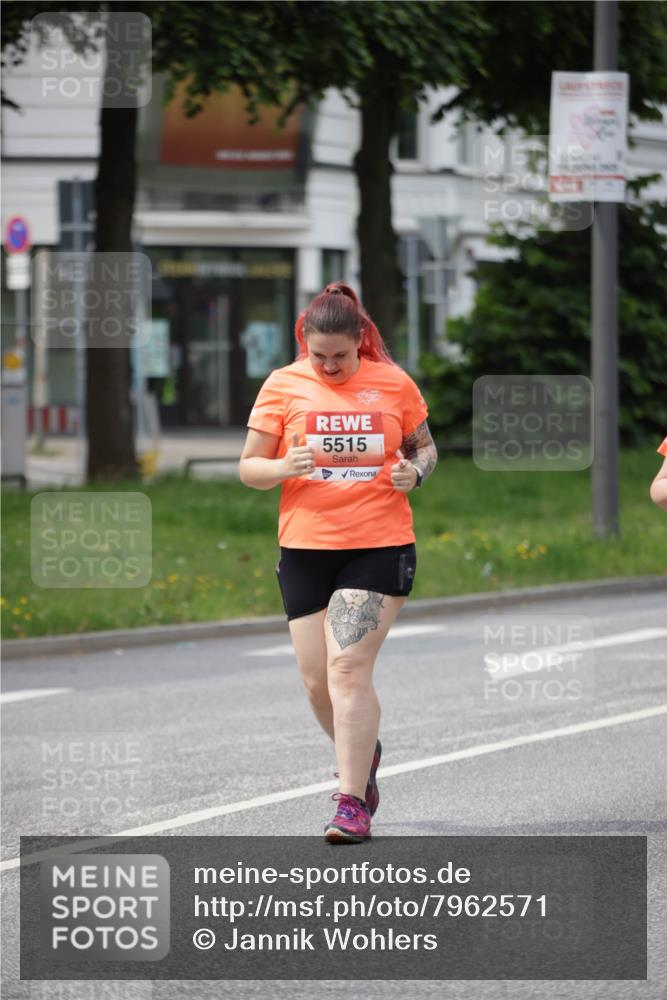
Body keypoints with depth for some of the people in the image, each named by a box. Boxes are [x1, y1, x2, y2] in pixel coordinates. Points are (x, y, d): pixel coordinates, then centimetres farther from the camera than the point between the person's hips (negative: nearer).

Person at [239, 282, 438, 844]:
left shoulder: (393, 383, 3)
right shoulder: (283, 386, 3)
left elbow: (425, 446, 18)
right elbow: (249, 467, 3)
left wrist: (415, 471, -5)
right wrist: (284, 467, -18)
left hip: (379, 547, -2)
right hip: (305, 549, 2)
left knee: (349, 668, -15)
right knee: (318, 681, 4)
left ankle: (353, 805, -13)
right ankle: (364, 754, 36)